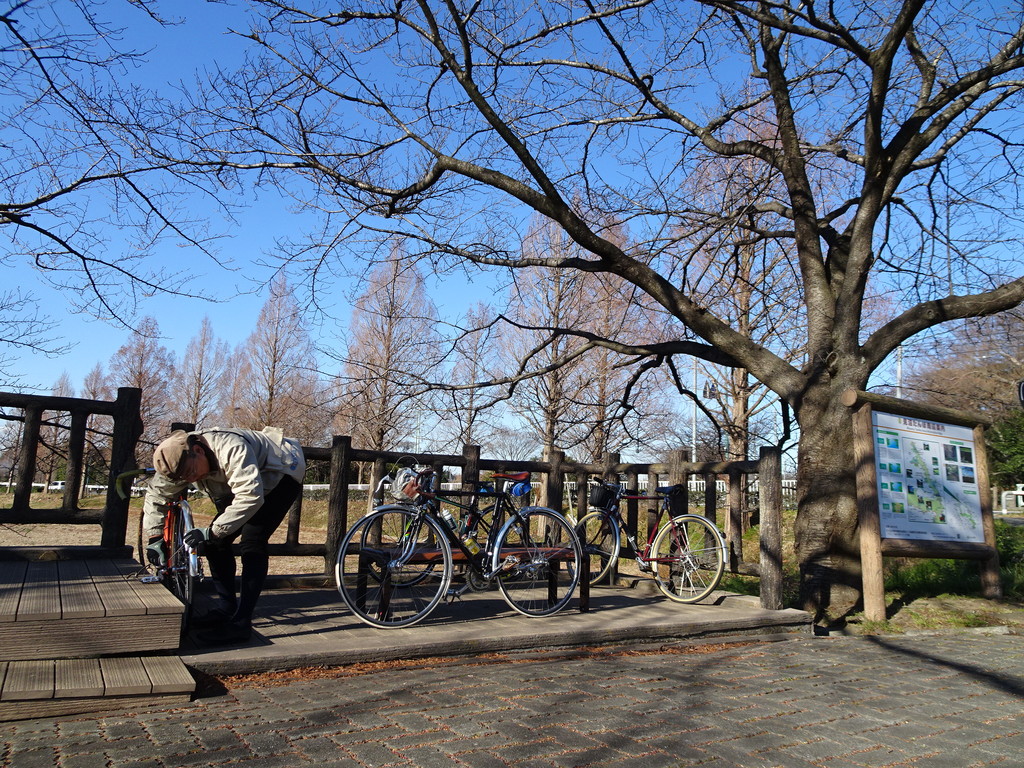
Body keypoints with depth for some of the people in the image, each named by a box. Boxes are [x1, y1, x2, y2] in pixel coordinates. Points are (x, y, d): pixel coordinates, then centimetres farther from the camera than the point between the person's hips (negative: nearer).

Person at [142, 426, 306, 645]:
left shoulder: (231, 449, -40)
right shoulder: (180, 460, -14)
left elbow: (251, 496, -46)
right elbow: (156, 494, -2)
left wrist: (212, 532, -45)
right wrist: (155, 538, -10)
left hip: (283, 474, -8)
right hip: (247, 481, 8)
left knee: (252, 542, -21)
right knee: (216, 542, -1)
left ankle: (241, 623, -18)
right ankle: (225, 608, 15)